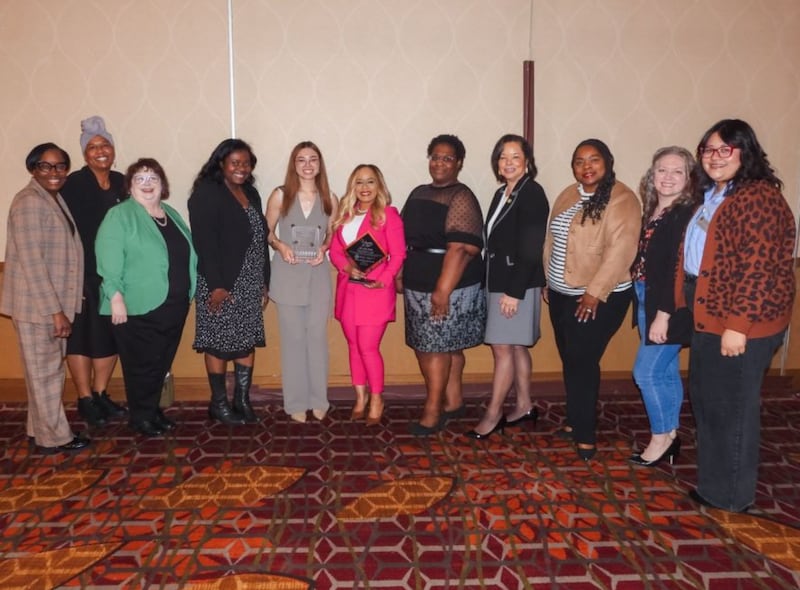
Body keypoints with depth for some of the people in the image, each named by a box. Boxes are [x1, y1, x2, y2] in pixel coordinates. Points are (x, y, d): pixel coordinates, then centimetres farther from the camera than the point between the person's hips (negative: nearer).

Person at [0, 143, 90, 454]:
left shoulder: (54, 199, 11)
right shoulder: (30, 202, -16)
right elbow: (31, 261, -21)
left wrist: (61, 307, 13)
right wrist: (55, 310, -21)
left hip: (53, 301, 9)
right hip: (37, 304, -9)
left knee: (51, 368, 17)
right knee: (45, 370, 3)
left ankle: (42, 429, 31)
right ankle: (54, 437, 16)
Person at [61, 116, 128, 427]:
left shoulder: (120, 182, 7)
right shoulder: (74, 184, -9)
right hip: (84, 274, -5)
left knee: (111, 336, 11)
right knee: (82, 336, 4)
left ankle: (101, 394, 25)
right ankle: (85, 400, 16)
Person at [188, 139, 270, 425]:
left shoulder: (251, 193, 12)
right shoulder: (206, 193, -9)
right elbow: (204, 242, -16)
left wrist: (264, 281, 10)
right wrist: (215, 285, -21)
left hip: (250, 283, 7)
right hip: (221, 283, -7)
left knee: (248, 341, 9)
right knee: (219, 343, 2)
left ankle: (242, 400, 20)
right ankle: (219, 403, 15)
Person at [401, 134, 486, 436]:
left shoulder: (461, 198, -12)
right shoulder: (419, 193, 13)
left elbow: (460, 249, -20)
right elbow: (405, 238, 17)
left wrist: (443, 290, -25)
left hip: (450, 287, -7)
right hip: (418, 285, 7)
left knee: (437, 347, -2)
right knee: (447, 346, 14)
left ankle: (433, 412, 10)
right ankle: (453, 401, 27)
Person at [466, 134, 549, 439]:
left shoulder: (532, 193, -12)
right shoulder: (502, 194, 13)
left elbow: (531, 249, -19)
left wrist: (514, 291, -21)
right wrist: (494, 285, 11)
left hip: (517, 283, -8)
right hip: (498, 281, 8)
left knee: (503, 347, -3)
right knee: (516, 346, 14)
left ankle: (493, 415, 7)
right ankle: (524, 406, 25)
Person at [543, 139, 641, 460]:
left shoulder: (622, 199, -12)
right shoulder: (568, 195, 11)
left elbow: (620, 250, -21)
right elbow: (551, 241, 15)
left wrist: (594, 292, -24)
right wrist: (548, 281, 13)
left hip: (599, 299, -7)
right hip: (562, 295, 7)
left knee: (582, 363, -4)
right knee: (571, 361, 14)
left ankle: (585, 434, 9)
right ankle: (576, 421, 28)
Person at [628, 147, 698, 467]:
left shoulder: (687, 214, -15)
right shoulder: (651, 212, 9)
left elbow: (679, 270, -20)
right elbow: (644, 262, 9)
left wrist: (663, 315, -22)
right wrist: (648, 310, 8)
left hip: (669, 307, -8)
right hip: (648, 303, 8)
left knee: (647, 372, -3)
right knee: (665, 372, 15)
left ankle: (661, 438, 15)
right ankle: (669, 436, 27)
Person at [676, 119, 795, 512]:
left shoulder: (759, 197, -16)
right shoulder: (712, 195, 14)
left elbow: (758, 269, -22)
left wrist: (738, 325, -23)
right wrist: (685, 306, 19)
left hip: (741, 324, -9)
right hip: (707, 317, 9)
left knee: (731, 407, 2)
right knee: (704, 399, 16)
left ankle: (731, 495, 20)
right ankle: (713, 482, 33)